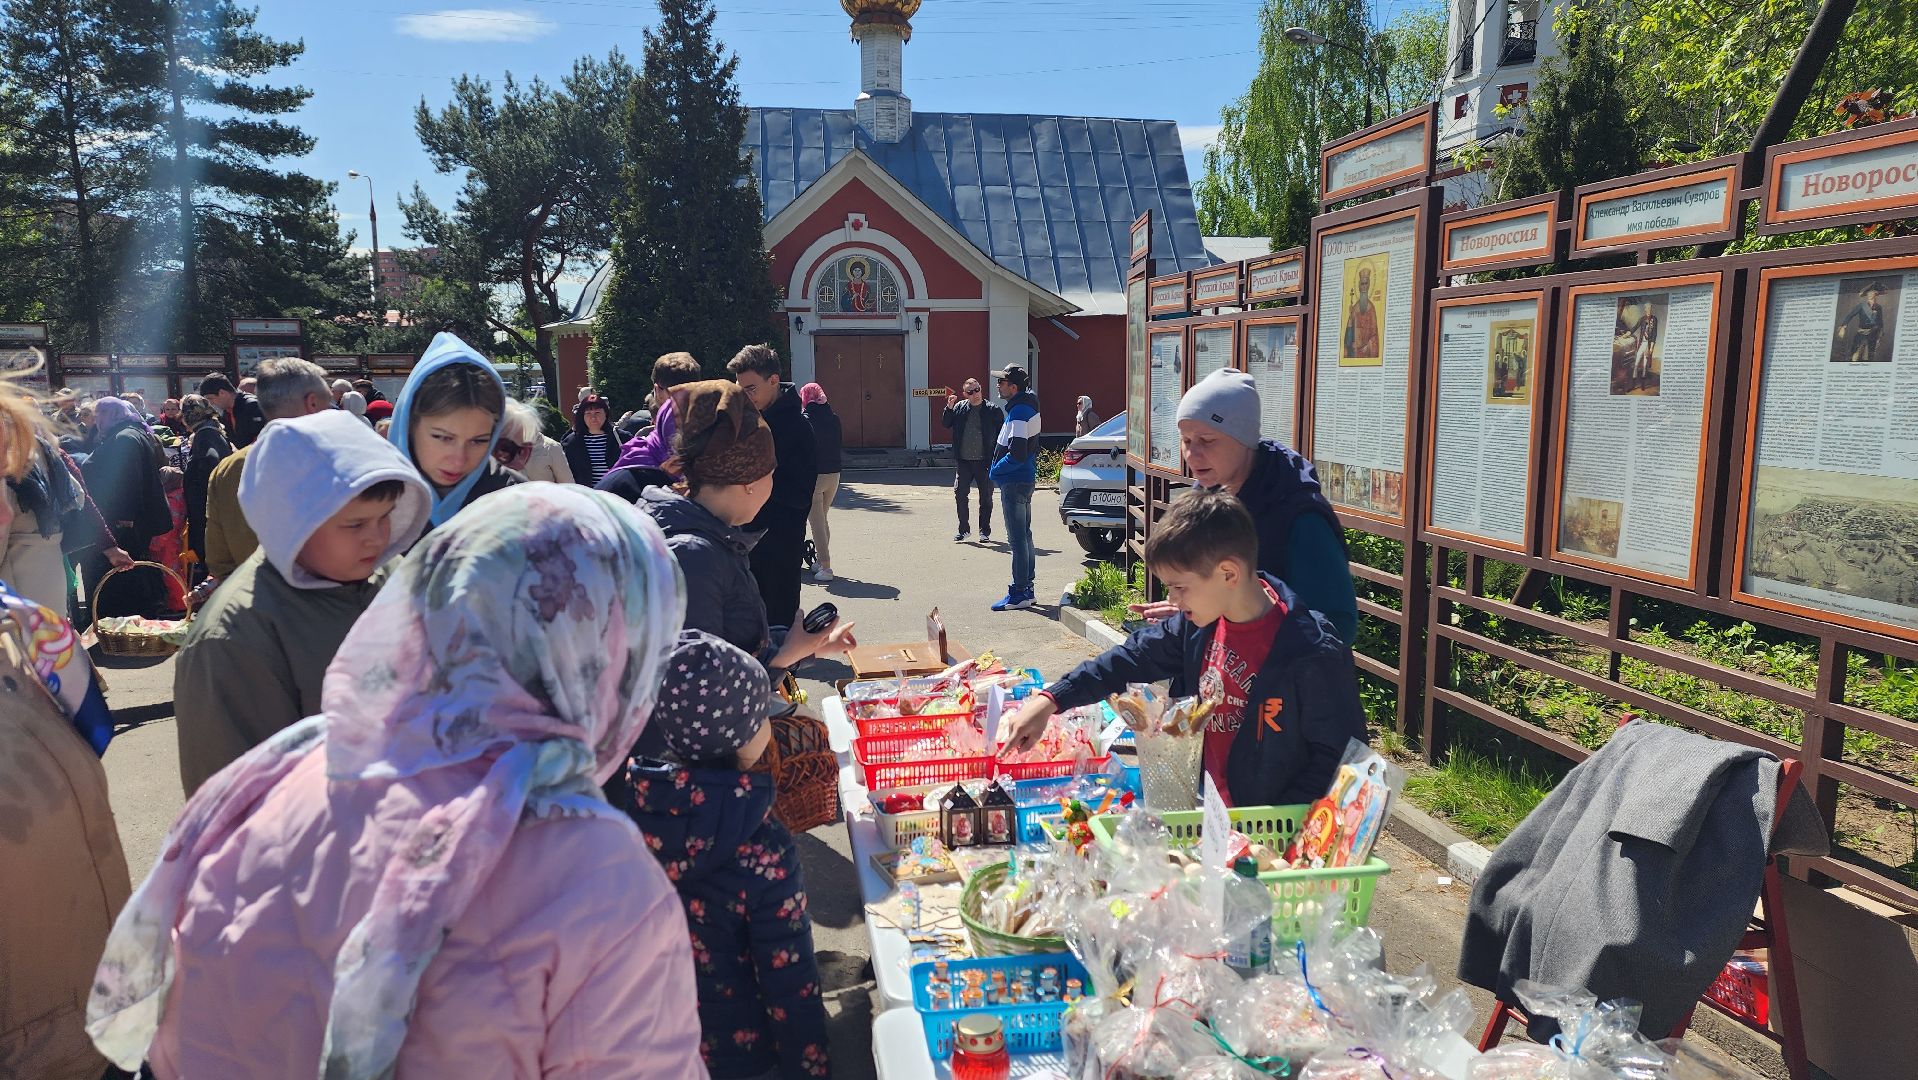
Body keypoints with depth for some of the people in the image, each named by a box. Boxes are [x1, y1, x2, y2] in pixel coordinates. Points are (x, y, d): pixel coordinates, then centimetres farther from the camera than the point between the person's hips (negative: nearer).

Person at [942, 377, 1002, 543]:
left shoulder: (993, 410, 0)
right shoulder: (959, 407, 7)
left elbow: (1001, 435, 2)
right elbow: (946, 424, 8)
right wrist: (949, 408, -8)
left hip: (984, 462, -2)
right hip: (963, 461, 2)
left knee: (986, 497, 4)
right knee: (960, 493, 1)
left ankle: (985, 531, 15)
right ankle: (963, 529, 14)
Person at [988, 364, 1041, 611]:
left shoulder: (1018, 412, -19)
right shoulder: (1028, 407, 13)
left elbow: (1017, 453, -26)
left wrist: (996, 470, -11)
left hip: (1014, 483, -11)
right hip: (1025, 479, 11)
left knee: (1018, 539, -6)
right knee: (1024, 535, 15)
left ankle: (1019, 594, -1)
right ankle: (1027, 589, 23)